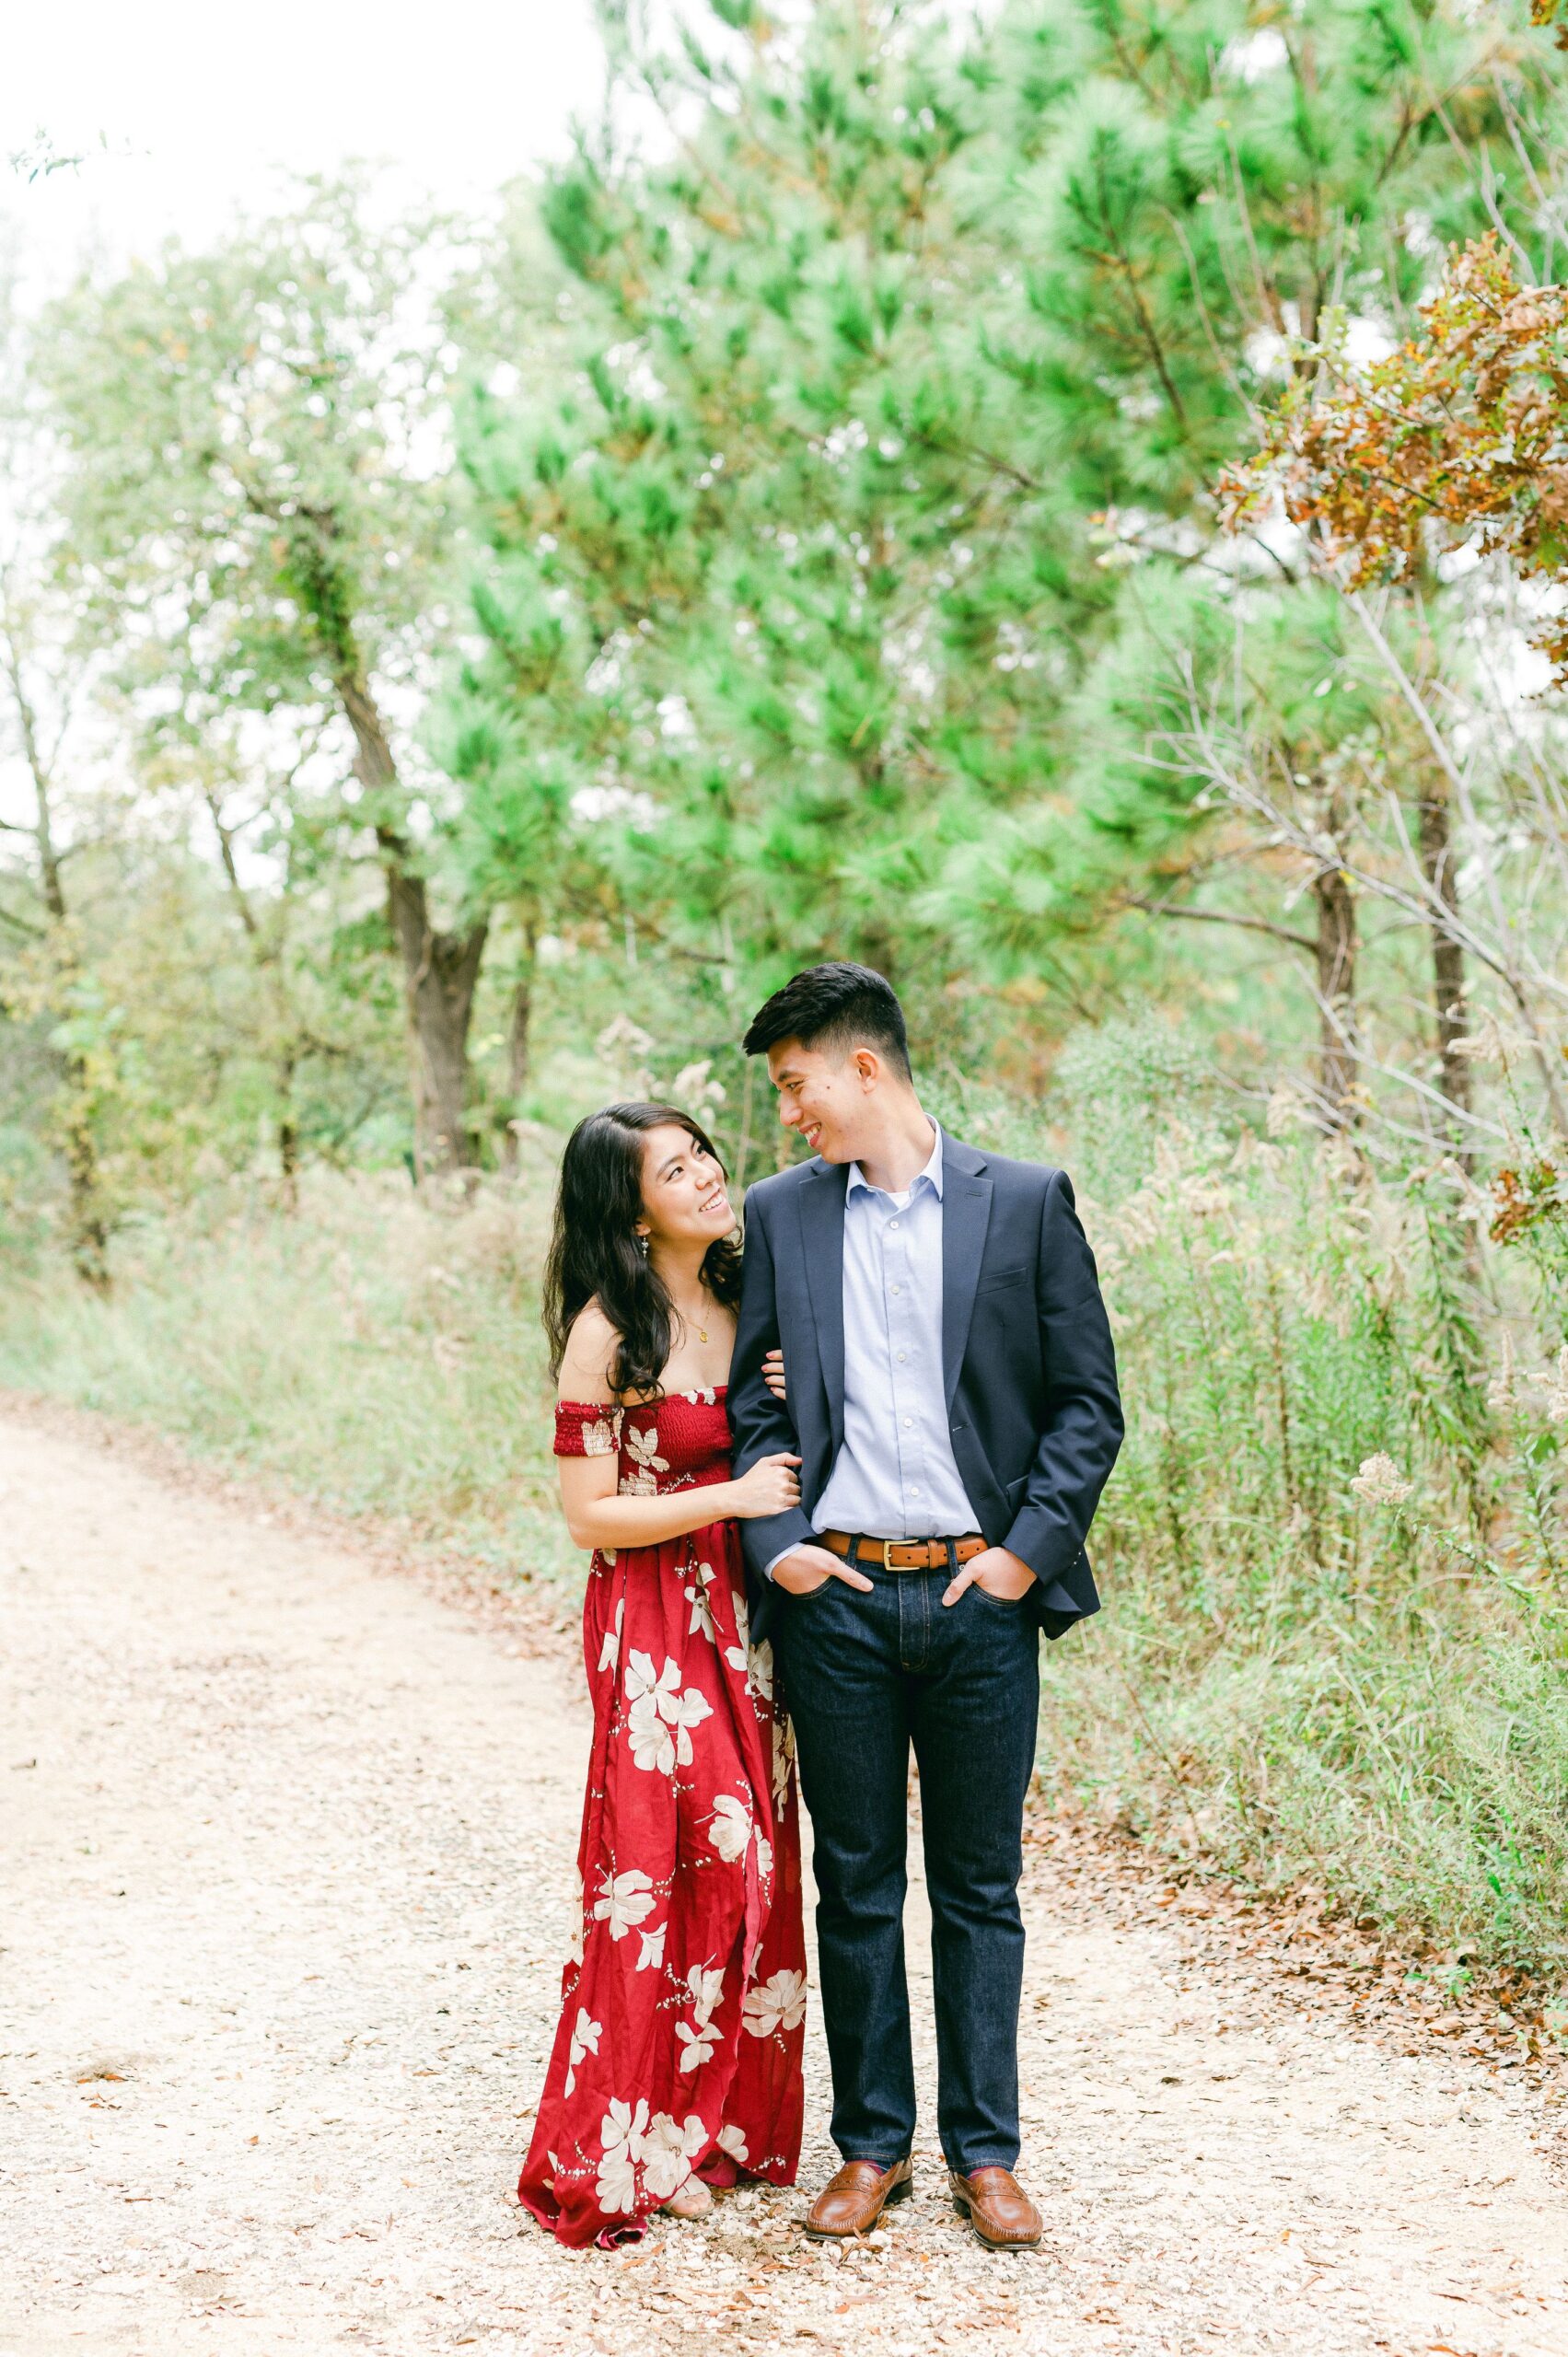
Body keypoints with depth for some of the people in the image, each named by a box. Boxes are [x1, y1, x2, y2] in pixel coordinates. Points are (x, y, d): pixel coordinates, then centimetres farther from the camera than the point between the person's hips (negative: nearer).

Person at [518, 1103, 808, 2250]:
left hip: (743, 1616, 6)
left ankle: (721, 2121, 22)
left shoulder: (745, 1304, 6)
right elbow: (591, 1516, -13)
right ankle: (630, 2153, 8)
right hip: (653, 1627, -6)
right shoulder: (609, 1333, -12)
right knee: (670, 1866, -4)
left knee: (750, 1862, 9)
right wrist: (735, 1497, -18)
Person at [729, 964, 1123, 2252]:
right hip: (835, 1597, 2)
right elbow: (753, 1403, 10)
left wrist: (1030, 1547, -8)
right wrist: (775, 1545, -4)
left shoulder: (1027, 1202, 1)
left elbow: (1089, 1401, 1)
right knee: (855, 1882, 9)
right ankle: (871, 2144, 21)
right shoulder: (781, 1214, 8)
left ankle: (985, 2150, 19)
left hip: (979, 1591, -2)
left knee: (980, 1885, 7)